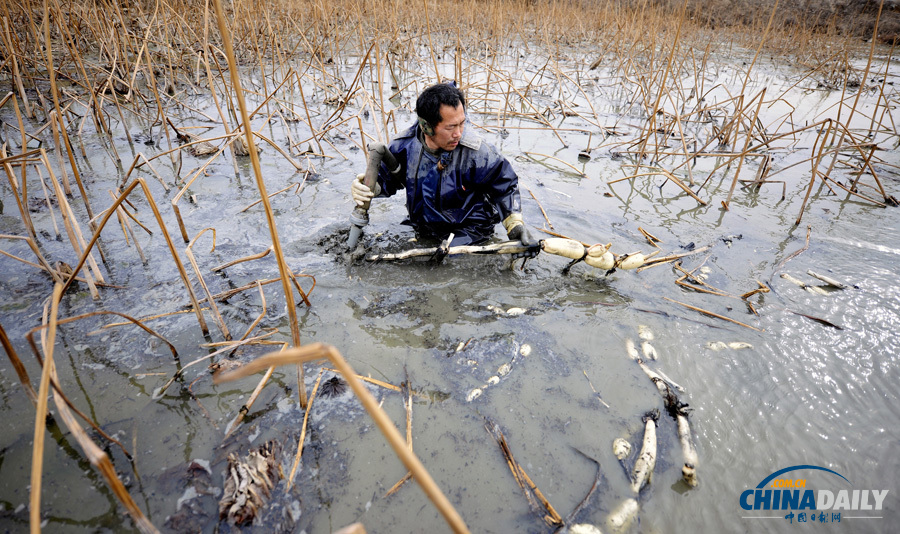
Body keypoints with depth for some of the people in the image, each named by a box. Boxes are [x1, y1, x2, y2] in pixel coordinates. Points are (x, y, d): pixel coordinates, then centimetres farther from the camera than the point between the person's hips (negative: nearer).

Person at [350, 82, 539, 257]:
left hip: (469, 232, -4)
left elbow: (505, 186, -9)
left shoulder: (476, 151, -24)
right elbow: (387, 179, 4)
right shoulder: (403, 146, -15)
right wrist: (370, 187, -19)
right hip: (423, 231, 5)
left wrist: (516, 226, -19)